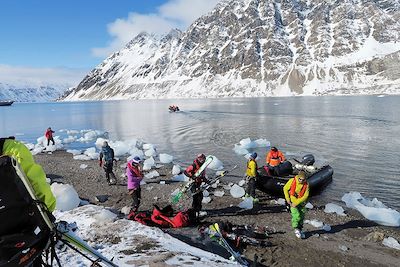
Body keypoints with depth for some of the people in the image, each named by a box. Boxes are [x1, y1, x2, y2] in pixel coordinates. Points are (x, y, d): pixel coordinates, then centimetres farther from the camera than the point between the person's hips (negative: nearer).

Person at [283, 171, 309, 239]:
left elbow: (305, 196, -17)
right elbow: (285, 188, -5)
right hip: (292, 201, -2)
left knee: (301, 217, 10)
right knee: (296, 215, -14)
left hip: (301, 202, 2)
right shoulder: (292, 181, -20)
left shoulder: (306, 185, -19)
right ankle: (296, 229, 9)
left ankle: (300, 230, 31)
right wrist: (287, 199, -8)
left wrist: (296, 203, -21)